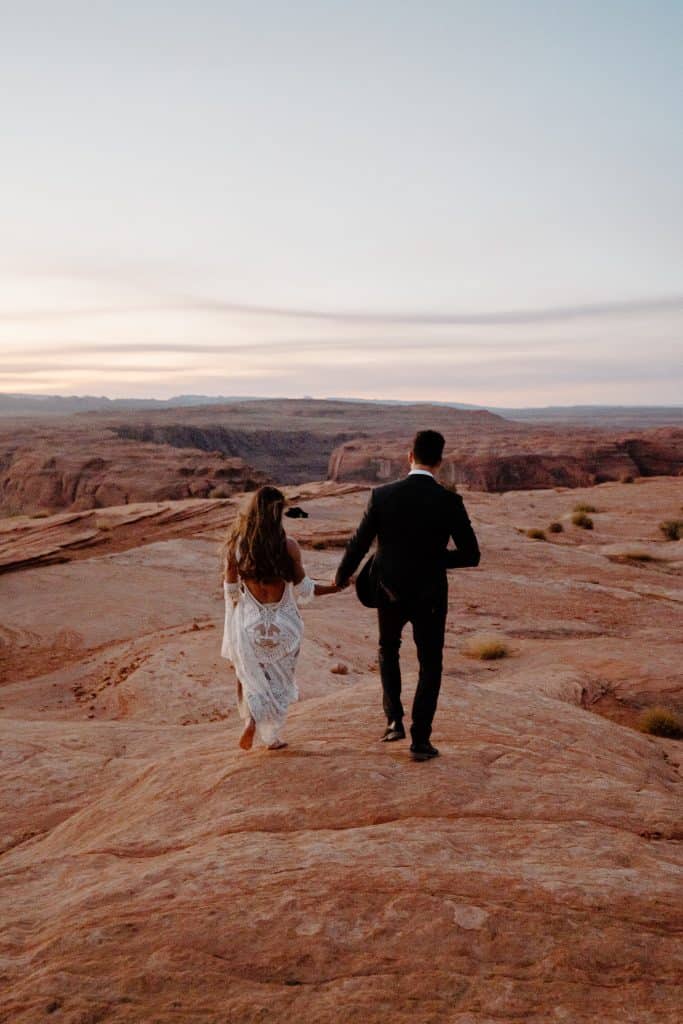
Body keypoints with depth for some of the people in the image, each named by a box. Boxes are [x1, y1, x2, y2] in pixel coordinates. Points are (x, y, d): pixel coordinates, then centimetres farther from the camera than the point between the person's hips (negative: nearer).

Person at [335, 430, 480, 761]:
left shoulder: (382, 495, -11)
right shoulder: (450, 501, -14)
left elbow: (358, 545, -5)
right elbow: (471, 556, -10)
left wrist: (341, 577, 15)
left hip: (390, 593, 1)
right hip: (430, 597, -1)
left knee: (388, 650, 29)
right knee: (430, 666, 16)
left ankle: (394, 720, 22)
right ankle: (420, 740, 15)